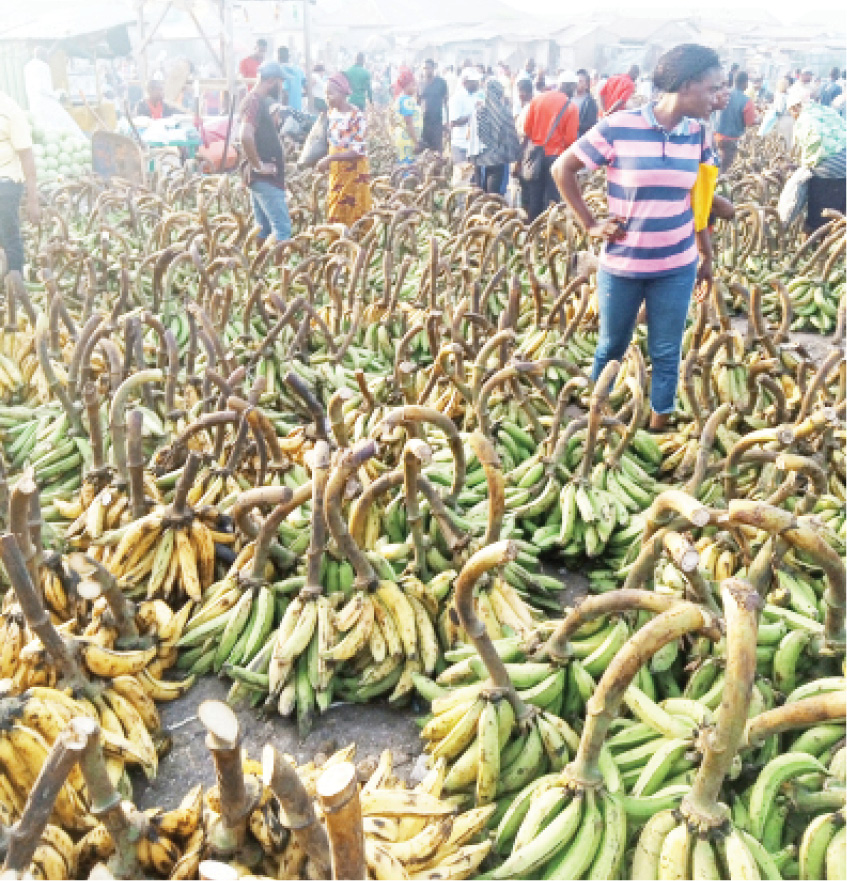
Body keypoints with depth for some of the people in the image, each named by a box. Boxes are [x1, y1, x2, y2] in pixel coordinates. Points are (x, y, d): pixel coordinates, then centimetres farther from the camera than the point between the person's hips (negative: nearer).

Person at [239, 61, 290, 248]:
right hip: (265, 178, -10)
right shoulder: (255, 101, -14)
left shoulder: (259, 101, 17)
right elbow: (246, 137, -29)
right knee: (283, 228, -13)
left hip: (264, 178, 10)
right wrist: (259, 166, -21)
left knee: (264, 229, 13)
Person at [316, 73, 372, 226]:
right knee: (335, 218, 11)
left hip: (353, 174, -7)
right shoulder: (331, 113, 6)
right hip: (335, 173, 7)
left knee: (353, 220, -1)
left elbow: (358, 151, -21)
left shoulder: (356, 117, -17)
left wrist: (330, 158, -24)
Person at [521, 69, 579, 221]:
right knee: (552, 198, 2)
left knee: (534, 197, 13)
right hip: (556, 156, -4)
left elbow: (527, 128, 2)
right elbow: (570, 139, -11)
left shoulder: (537, 99, 1)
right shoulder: (571, 107, -10)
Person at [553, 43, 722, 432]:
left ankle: (659, 426, 26)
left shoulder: (697, 134, 0)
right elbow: (562, 169, -4)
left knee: (666, 353, 9)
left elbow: (698, 202, 12)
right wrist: (590, 224, -6)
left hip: (677, 268, 3)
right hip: (621, 266, -3)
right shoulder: (617, 127, -15)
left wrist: (707, 258, 15)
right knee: (611, 347, 16)